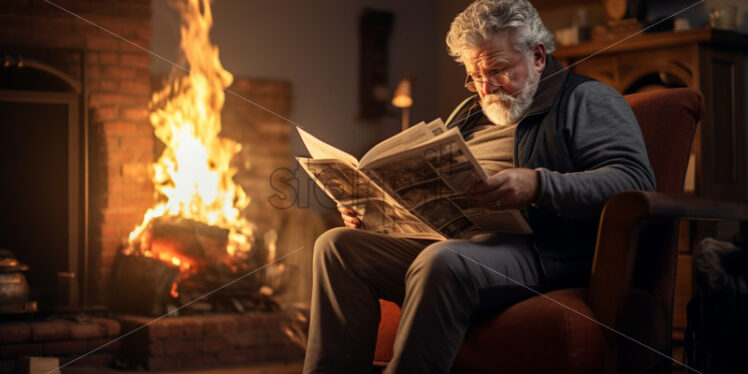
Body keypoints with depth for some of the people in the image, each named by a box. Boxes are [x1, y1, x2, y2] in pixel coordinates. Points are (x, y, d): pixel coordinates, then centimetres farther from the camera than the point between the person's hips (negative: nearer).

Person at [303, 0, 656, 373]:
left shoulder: (586, 100, 6)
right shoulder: (468, 114, 28)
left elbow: (634, 179, -10)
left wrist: (539, 186, -25)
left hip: (542, 251, -7)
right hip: (448, 239, 8)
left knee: (442, 261, -38)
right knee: (338, 244, -10)